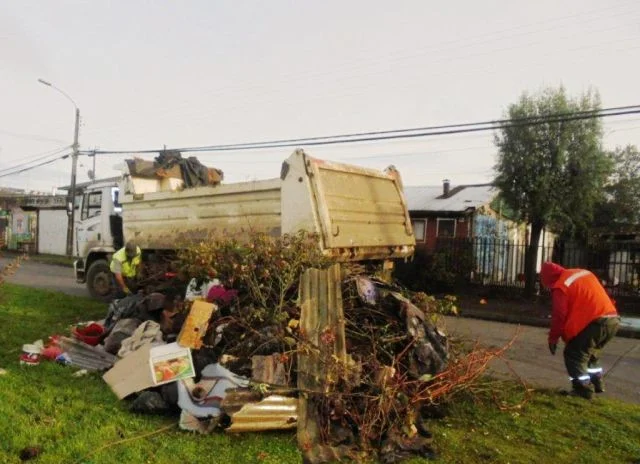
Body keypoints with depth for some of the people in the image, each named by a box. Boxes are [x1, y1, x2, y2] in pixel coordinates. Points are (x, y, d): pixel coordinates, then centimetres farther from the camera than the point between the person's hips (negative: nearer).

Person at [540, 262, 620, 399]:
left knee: (574, 354, 5)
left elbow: (559, 315, -6)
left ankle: (583, 389, 4)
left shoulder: (560, 286, -6)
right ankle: (597, 384, 32)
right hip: (613, 319, 9)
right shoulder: (583, 273, 19)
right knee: (591, 353, 27)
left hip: (595, 322, -9)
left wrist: (553, 338, 5)